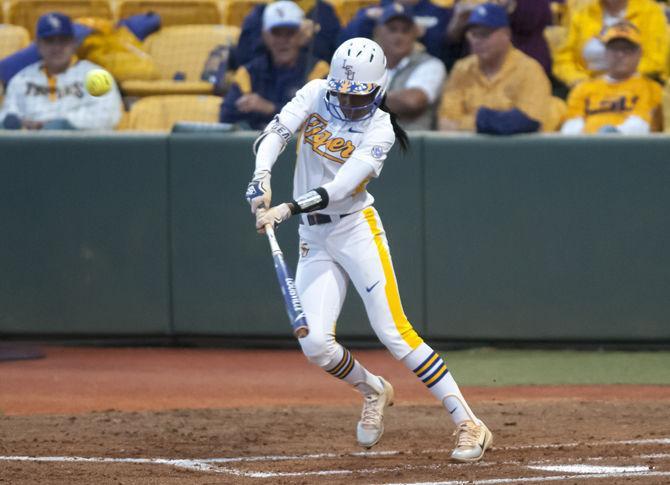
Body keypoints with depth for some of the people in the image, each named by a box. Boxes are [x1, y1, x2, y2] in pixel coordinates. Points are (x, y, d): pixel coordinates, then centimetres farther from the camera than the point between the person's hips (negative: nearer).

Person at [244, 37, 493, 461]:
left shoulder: (380, 131, -11)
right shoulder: (316, 96, 0)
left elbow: (339, 188, -21)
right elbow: (276, 133, -12)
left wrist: (289, 209, -33)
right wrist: (261, 179, -30)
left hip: (357, 229, -4)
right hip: (314, 237, 4)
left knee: (393, 332, -15)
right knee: (315, 344, -7)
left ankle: (469, 424, -12)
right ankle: (374, 391, 25)